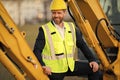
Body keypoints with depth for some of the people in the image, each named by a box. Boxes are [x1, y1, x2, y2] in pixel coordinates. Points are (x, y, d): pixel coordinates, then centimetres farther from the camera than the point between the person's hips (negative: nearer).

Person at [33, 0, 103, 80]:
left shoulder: (71, 28, 6)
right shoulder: (45, 30, -8)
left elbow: (82, 45, 12)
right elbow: (37, 51, -11)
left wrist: (93, 60, 1)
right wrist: (43, 66, -28)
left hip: (70, 66, 5)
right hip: (54, 70, -4)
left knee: (94, 69, -4)